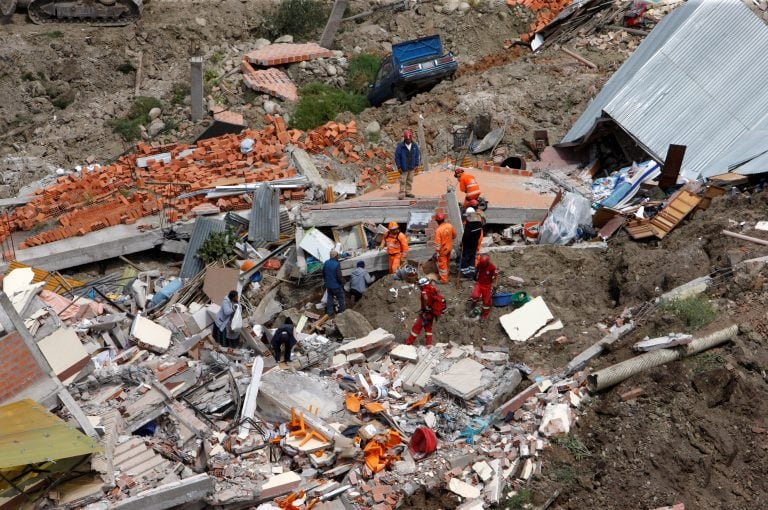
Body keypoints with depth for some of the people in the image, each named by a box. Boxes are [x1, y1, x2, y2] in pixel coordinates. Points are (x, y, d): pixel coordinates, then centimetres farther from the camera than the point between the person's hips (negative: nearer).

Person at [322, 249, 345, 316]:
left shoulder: (326, 263, -4)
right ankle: (341, 311, 22)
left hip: (328, 285, 6)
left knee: (330, 298, 19)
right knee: (340, 298, 13)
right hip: (336, 285, -6)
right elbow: (339, 276, -22)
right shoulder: (337, 264, -26)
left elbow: (323, 274, 8)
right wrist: (342, 284, -7)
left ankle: (329, 311, 25)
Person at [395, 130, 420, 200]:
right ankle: (402, 193, 6)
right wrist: (399, 167, -10)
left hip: (411, 167, 4)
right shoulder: (400, 146, -15)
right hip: (404, 167, -4)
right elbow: (397, 157, -9)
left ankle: (408, 192, 23)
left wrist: (416, 164, 4)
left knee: (410, 180, 12)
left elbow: (417, 155, 7)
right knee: (403, 181, -1)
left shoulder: (415, 145, -3)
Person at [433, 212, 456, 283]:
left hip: (442, 250, -6)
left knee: (442, 264, 9)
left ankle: (444, 279, 19)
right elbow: (454, 235, 6)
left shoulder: (438, 230, -29)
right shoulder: (450, 226, -11)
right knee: (446, 262, 24)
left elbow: (437, 243, -25)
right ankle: (445, 274, 43)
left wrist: (437, 252, -14)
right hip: (449, 247, 6)